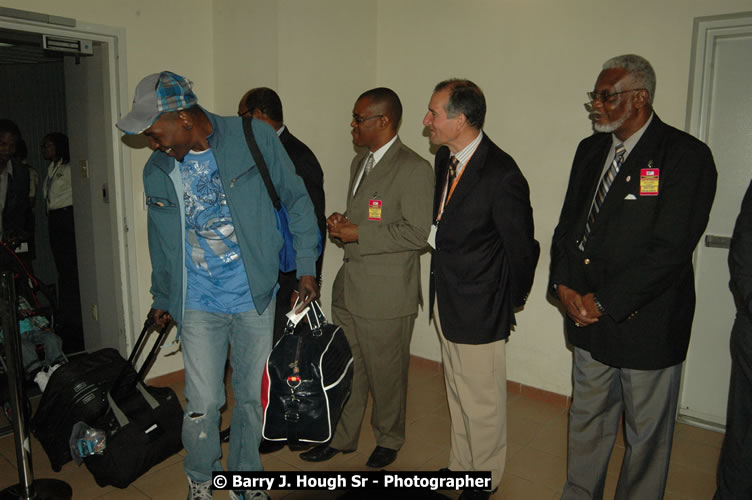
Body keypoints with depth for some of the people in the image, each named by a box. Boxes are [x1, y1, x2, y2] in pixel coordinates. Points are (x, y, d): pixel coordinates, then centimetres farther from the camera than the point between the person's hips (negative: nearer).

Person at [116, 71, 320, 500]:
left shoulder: (254, 138, -9)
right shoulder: (158, 170, 1)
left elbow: (297, 201, -1)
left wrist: (306, 268, -2)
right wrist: (162, 297, 24)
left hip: (256, 297, -1)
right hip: (199, 303, 2)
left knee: (252, 396, 13)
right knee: (203, 404, 4)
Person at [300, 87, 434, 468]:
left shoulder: (414, 169, -14)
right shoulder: (360, 162, 15)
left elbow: (417, 234, -19)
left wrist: (359, 233, -18)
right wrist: (341, 223, 3)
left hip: (386, 294, -8)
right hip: (349, 286, 8)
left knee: (386, 373, 10)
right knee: (346, 368, 17)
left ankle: (388, 439, 33)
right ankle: (341, 437, 35)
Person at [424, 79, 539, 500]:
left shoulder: (502, 175, -23)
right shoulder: (445, 158, 3)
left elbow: (522, 248, -15)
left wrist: (511, 302, -6)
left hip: (479, 308, -8)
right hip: (447, 301, 8)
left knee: (482, 403, 10)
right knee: (457, 395, 23)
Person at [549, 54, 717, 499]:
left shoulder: (685, 156, -13)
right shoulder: (590, 150, 8)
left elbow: (670, 249, -19)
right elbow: (568, 223, 10)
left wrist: (604, 302, -17)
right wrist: (564, 285, -4)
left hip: (647, 324, -6)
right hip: (588, 316, 6)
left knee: (647, 434, 12)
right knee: (587, 420, 20)